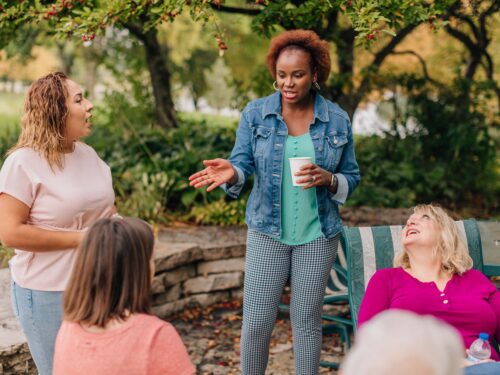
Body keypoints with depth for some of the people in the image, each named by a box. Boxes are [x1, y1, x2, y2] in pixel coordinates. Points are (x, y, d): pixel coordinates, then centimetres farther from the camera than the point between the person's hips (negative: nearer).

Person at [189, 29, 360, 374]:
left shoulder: (337, 120, -2)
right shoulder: (256, 113, -3)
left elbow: (352, 177, 4)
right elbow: (244, 164, -6)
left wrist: (328, 179, -17)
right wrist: (231, 174, -30)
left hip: (317, 235, 0)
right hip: (267, 232, 0)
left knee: (307, 322, 10)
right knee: (257, 323, 2)